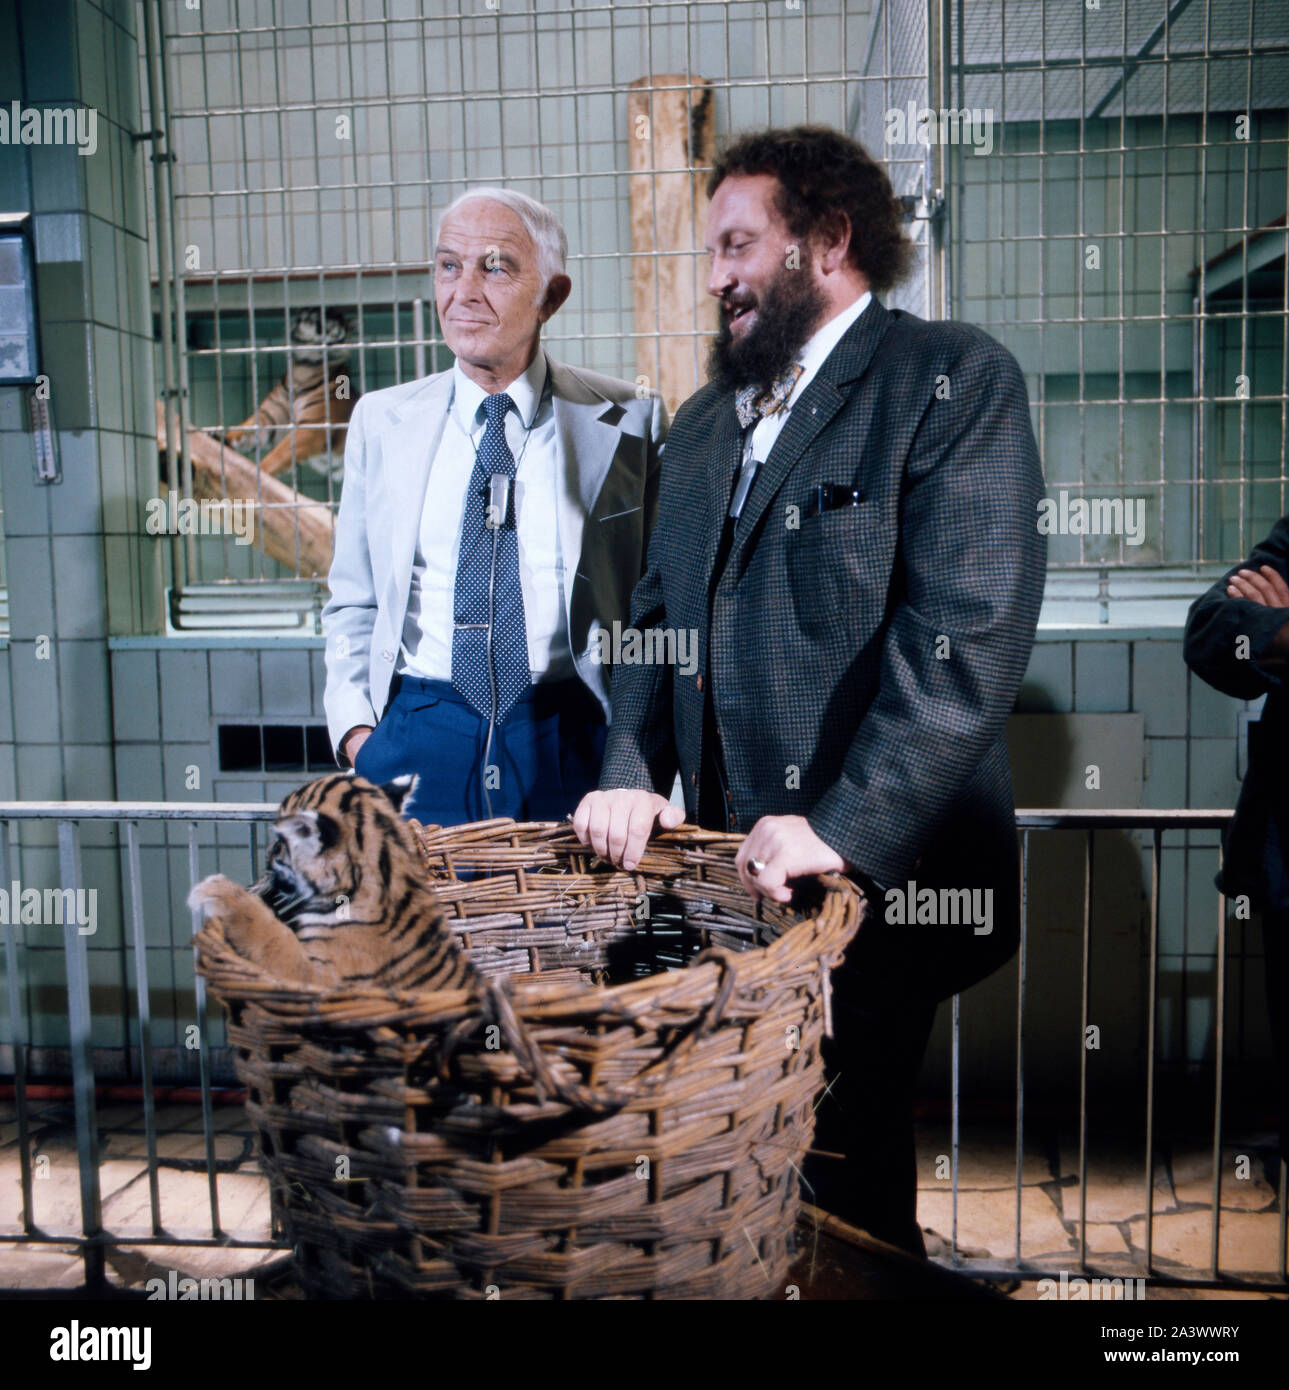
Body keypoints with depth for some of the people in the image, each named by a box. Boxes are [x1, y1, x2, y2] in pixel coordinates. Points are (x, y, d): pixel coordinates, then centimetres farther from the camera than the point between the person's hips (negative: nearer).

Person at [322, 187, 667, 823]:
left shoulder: (629, 421, 1)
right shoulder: (380, 420, 9)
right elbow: (352, 604, 14)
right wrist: (355, 731, 0)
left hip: (571, 745, -1)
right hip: (416, 740, 2)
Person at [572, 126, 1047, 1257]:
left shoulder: (955, 378, -6)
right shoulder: (706, 420, 17)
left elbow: (970, 632, -17)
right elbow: (658, 613, 16)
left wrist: (843, 826, -23)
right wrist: (634, 775, 0)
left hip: (872, 873, -6)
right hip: (727, 868, 6)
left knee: (845, 1176, 4)